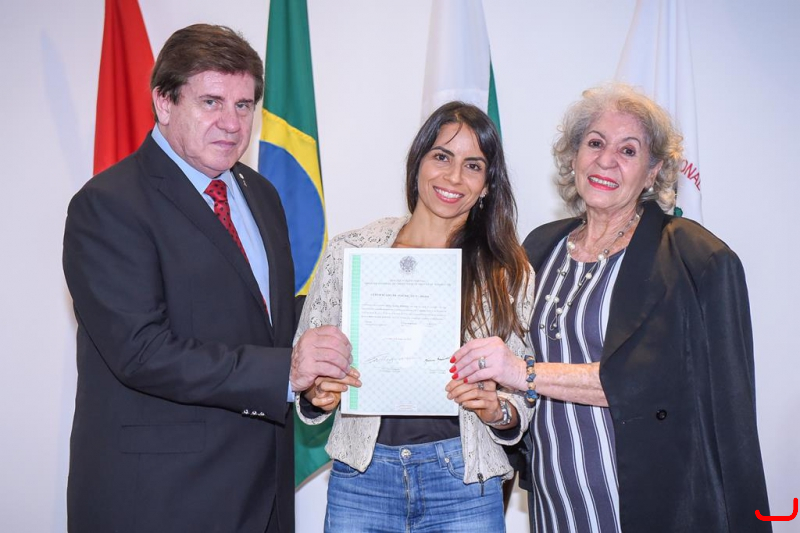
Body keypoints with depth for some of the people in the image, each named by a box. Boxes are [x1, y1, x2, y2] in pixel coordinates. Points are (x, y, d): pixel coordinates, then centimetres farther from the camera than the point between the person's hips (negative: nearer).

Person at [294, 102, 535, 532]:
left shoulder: (509, 271, 2)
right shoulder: (350, 251, 1)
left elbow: (524, 400, 5)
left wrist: (495, 409, -15)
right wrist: (319, 394, -14)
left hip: (462, 480, 0)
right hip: (361, 476, 0)